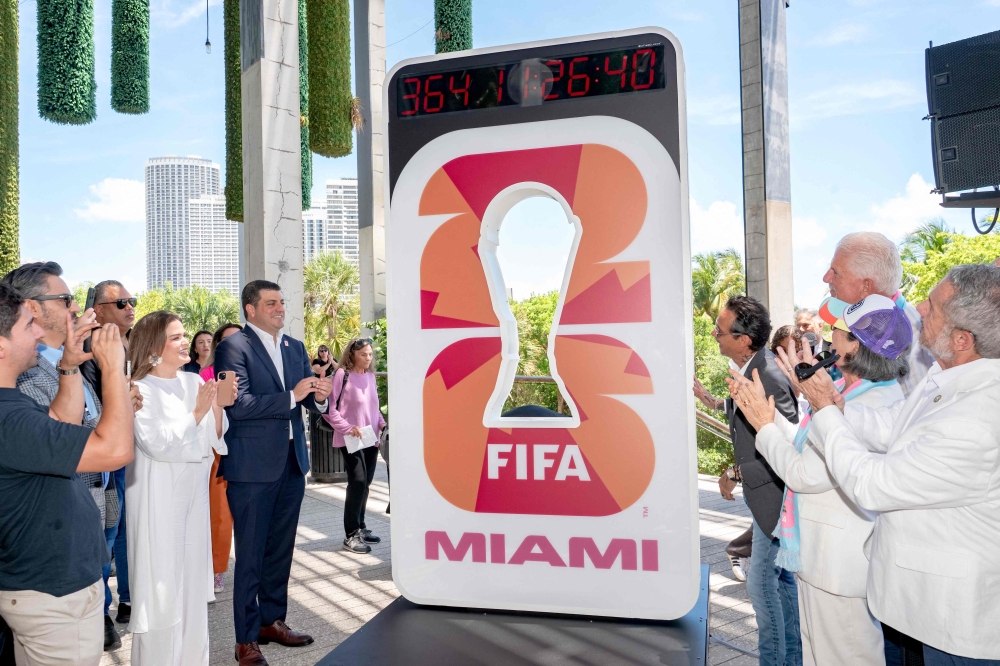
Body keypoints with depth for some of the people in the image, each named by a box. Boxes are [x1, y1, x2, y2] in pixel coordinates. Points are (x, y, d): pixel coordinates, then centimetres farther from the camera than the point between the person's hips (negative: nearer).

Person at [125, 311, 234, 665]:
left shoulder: (195, 382, 4)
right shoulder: (140, 390, -12)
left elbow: (215, 438, 4)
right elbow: (158, 444, -19)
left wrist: (217, 406, -12)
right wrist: (197, 412, -22)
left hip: (193, 493, 6)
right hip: (159, 499, -6)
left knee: (193, 578, 16)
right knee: (162, 586, 2)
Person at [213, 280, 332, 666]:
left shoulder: (295, 348, 11)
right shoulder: (233, 348, -10)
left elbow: (308, 401, 11)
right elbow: (238, 405, -20)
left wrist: (319, 396, -12)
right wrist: (292, 396, -22)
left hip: (292, 463, 7)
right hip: (252, 466, -6)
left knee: (281, 550, 18)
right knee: (250, 555, 5)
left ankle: (272, 620, 35)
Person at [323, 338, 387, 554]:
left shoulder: (370, 375, 9)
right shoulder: (342, 374, -10)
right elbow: (329, 406, -11)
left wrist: (381, 423, 5)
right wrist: (346, 427, -17)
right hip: (350, 439, -6)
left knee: (365, 483, 11)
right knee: (358, 481, -10)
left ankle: (360, 527, 26)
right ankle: (351, 535, 0)